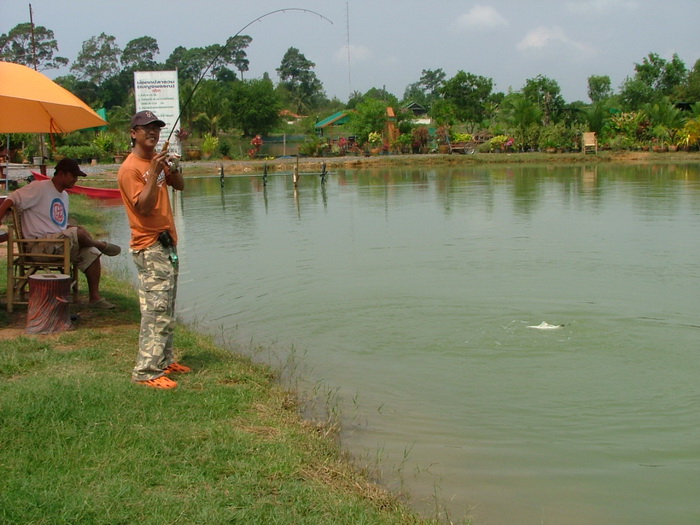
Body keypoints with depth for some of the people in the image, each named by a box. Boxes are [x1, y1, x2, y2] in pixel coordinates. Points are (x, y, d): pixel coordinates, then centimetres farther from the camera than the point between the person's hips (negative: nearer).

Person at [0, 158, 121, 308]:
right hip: (39, 245, -9)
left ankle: (94, 297, -5)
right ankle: (102, 245, 4)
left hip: (60, 243, 9)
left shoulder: (64, 195, 19)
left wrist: (74, 228, 4)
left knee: (91, 253, -7)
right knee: (79, 233, -28)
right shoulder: (39, 187, -8)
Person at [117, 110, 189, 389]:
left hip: (167, 242, 9)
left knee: (167, 307, 13)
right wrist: (154, 172, -29)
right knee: (156, 309, -12)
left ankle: (164, 360, 22)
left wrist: (170, 168, -10)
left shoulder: (157, 159, 12)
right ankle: (146, 371, -9)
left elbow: (180, 185, 10)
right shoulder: (131, 168, -14)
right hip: (149, 246, -9)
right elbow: (143, 207, -22)